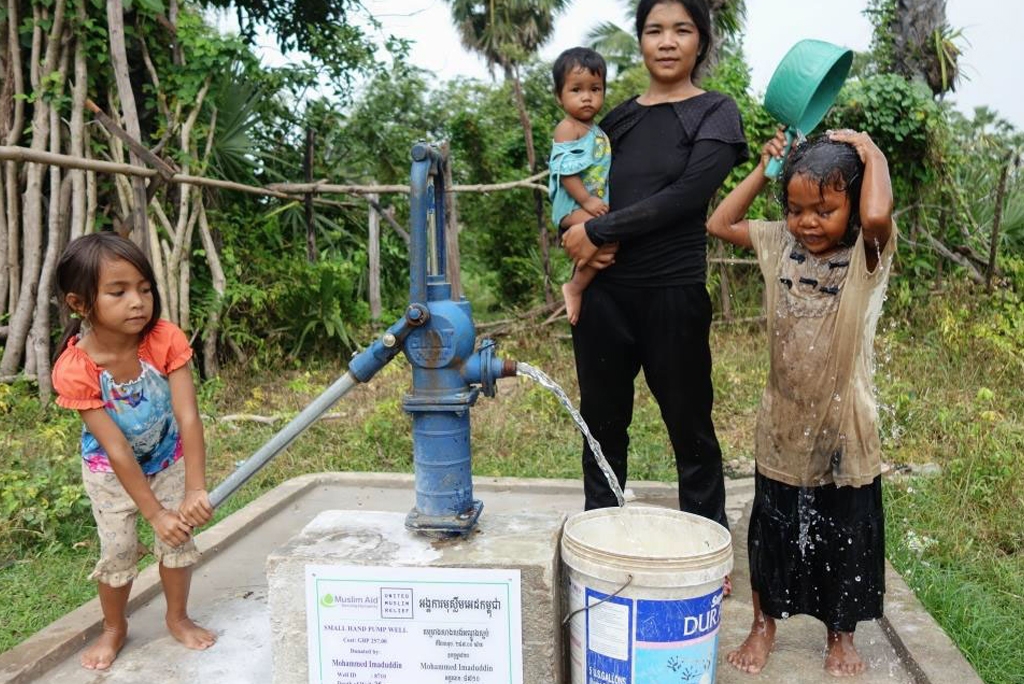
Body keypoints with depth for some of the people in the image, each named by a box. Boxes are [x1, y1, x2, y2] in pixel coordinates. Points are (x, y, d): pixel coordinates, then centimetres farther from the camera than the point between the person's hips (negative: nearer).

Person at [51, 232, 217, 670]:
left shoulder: (166, 340, -28)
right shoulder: (74, 369, -31)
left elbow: (188, 418, -30)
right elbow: (116, 449, -29)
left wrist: (195, 489, -36)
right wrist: (155, 513, -27)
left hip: (169, 458, 2)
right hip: (110, 469, -1)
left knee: (178, 539, 3)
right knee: (117, 550, -1)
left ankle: (178, 618, 28)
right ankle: (113, 628, 28)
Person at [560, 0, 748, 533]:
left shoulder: (715, 114, 1)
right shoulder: (617, 119, 13)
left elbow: (684, 196, -13)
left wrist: (598, 230, -12)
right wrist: (576, 238, -6)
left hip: (673, 293, -4)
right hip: (603, 293, 4)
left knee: (689, 425, 6)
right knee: (602, 422, 12)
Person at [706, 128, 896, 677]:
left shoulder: (866, 256, -13)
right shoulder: (780, 245, -1)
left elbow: (877, 216, -37)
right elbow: (719, 224, 6)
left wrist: (874, 156, -19)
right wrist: (763, 169, -1)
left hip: (843, 428, -3)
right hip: (782, 424, 3)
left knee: (843, 536, 14)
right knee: (772, 531, 16)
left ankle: (841, 635, 37)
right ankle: (764, 624, 36)